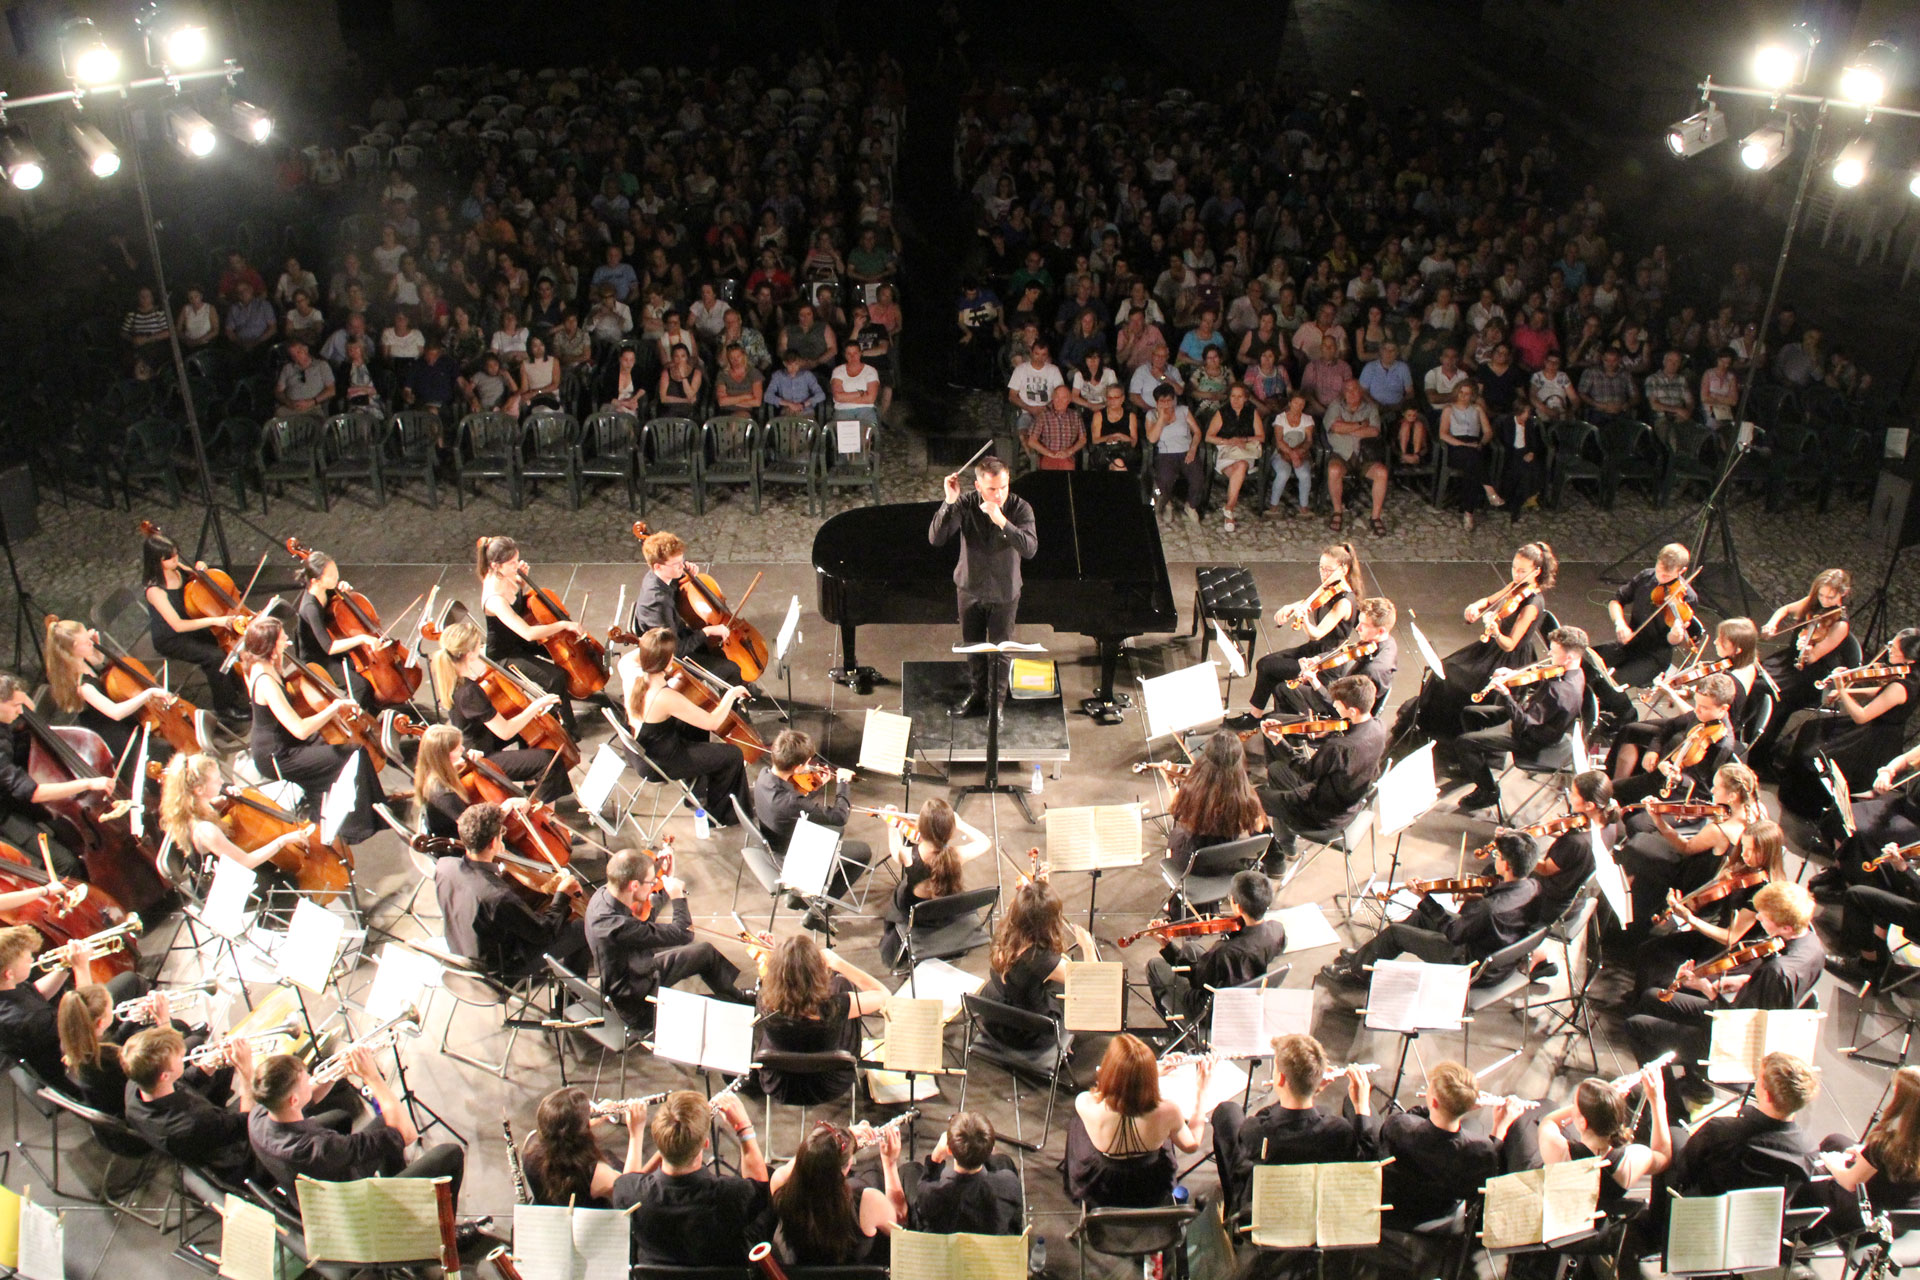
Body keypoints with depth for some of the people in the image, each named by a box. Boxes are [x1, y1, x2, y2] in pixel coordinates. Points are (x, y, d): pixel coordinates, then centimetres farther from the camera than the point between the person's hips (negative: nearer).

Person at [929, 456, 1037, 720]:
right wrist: (948, 502, -37)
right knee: (972, 647, 20)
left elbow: (1030, 548, -31)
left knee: (1000, 651, 10)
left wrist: (1002, 522, -42)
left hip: (1004, 592, -2)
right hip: (970, 588, 2)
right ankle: (977, 692, 43)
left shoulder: (1020, 508, -19)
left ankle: (996, 703, 29)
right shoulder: (965, 506, -17)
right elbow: (936, 538, -27)